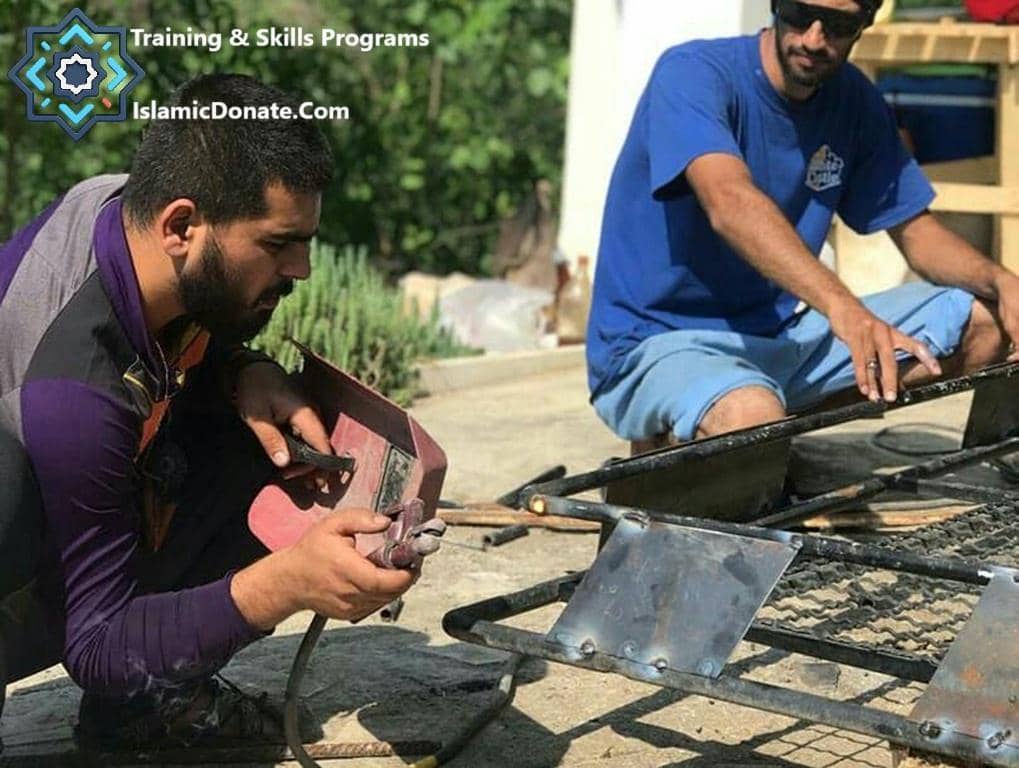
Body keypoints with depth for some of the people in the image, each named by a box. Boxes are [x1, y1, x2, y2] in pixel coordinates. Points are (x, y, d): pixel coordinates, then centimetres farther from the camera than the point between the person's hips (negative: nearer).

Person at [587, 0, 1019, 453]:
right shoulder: (692, 74, -16)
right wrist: (840, 304, -50)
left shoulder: (853, 101, 6)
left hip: (781, 334, 8)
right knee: (753, 419, -41)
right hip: (657, 341, -8)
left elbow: (916, 230, 10)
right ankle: (664, 447, -6)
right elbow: (730, 203, -35)